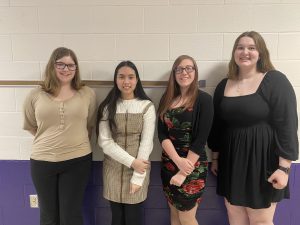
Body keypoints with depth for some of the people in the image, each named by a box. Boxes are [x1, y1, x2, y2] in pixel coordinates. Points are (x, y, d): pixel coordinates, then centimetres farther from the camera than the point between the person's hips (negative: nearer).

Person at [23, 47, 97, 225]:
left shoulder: (88, 94, -3)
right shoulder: (36, 95, -2)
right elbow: (30, 126, 10)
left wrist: (76, 141, 3)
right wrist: (49, 140, 7)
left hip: (78, 160, -1)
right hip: (42, 161, 1)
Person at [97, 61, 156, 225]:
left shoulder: (147, 106, -5)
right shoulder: (107, 106, -1)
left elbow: (146, 142, -8)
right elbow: (104, 141, -8)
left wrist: (137, 177, -12)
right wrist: (131, 161, -17)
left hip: (138, 170, -1)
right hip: (113, 170, 2)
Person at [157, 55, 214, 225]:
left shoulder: (204, 99, -10)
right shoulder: (167, 99, 4)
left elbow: (201, 140, -15)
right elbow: (162, 133, -3)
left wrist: (183, 173, -16)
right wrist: (178, 160, -17)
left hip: (192, 166, -5)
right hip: (169, 163, 5)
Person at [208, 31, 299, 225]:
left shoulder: (275, 81, -8)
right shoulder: (223, 85, 6)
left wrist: (284, 167, -16)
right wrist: (215, 157, 13)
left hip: (262, 160, -4)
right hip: (231, 161, 5)